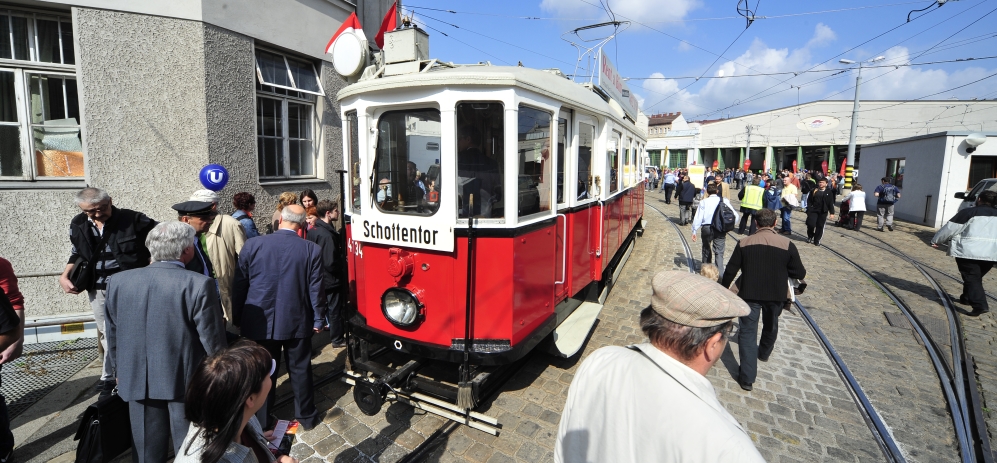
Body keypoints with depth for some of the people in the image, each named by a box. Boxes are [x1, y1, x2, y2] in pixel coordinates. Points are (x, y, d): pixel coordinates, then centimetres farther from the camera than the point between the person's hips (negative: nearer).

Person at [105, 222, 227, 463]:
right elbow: (212, 339, -15)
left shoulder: (117, 281, -4)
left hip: (137, 381, 5)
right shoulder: (199, 284, -20)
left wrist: (119, 371, 21)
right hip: (186, 380, -4)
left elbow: (113, 334, 7)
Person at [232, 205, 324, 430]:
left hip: (259, 322, 1)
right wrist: (318, 319, 5)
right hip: (297, 321, 0)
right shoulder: (312, 250, -10)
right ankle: (306, 416, 29)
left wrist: (237, 318, 11)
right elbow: (316, 288, -6)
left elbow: (240, 285, 0)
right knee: (300, 370, 14)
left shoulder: (252, 246, -7)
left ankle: (261, 422, 28)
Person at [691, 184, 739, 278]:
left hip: (707, 228, 0)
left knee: (706, 250, 19)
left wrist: (694, 231, 0)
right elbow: (735, 215, 0)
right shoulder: (725, 201, 4)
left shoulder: (704, 202, 0)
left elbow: (698, 218, -4)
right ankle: (720, 273, -8)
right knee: (719, 252, 3)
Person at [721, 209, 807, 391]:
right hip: (776, 294, 2)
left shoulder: (744, 243, -10)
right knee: (771, 326, 28)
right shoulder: (787, 244, -10)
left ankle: (747, 377, -2)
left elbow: (730, 271, -6)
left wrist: (722, 289, 8)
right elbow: (800, 274, -5)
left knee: (747, 332, 2)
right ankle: (764, 353, 54)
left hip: (749, 294, -2)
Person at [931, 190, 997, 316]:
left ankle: (980, 305, -17)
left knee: (972, 278, -5)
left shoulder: (969, 212, -6)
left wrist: (936, 240, 6)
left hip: (969, 251, -6)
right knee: (976, 277, 21)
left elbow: (950, 228, -5)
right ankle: (966, 298, 33)